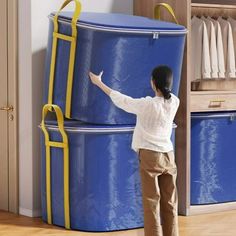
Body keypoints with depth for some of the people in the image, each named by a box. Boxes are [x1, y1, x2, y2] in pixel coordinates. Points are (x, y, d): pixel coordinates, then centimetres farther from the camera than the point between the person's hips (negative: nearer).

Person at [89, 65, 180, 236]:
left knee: (152, 203, 0)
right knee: (170, 203, 8)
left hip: (150, 157, -5)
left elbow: (121, 100, -4)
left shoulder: (147, 105, -16)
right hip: (168, 156, 5)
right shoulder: (174, 102, -2)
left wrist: (99, 83, 9)